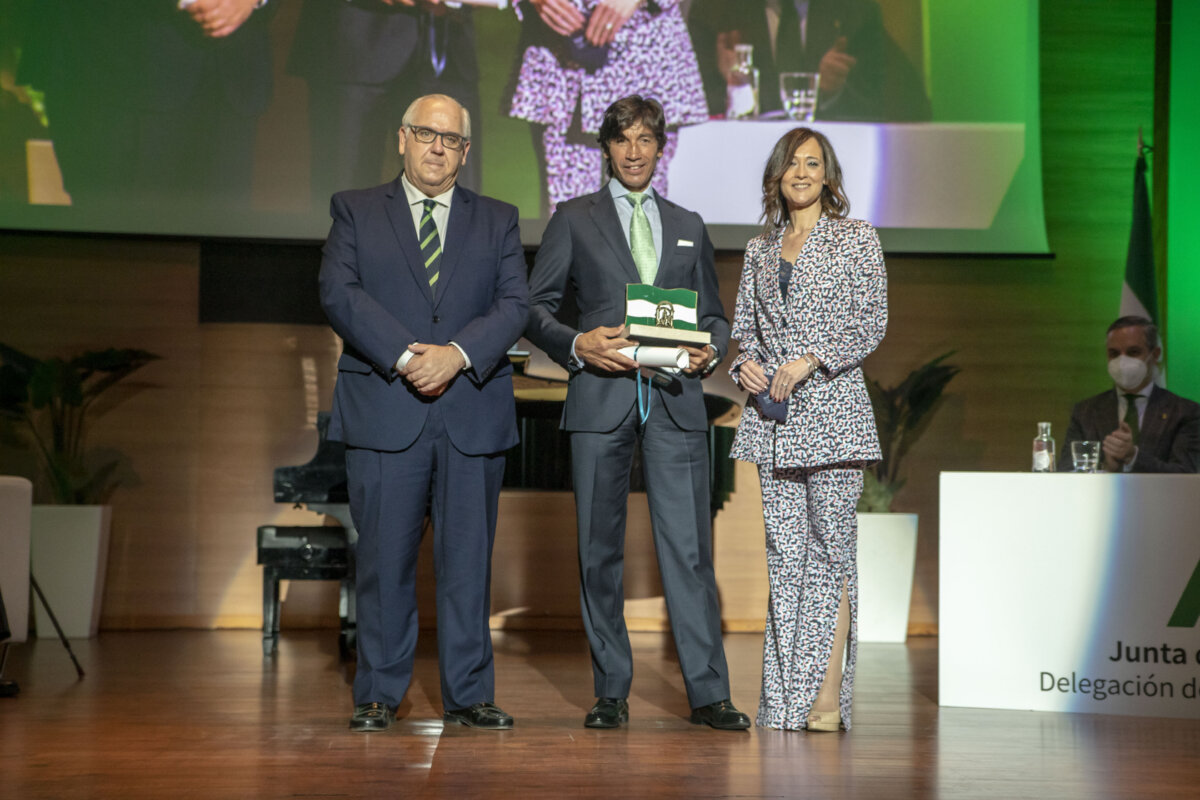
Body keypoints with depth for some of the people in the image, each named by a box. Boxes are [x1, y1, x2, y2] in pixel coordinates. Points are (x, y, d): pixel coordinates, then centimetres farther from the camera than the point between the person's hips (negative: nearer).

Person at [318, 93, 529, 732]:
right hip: (384, 411, -1)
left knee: (468, 558, 3)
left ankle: (469, 695, 11)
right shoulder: (355, 211, 11)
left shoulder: (497, 221, 15)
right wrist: (406, 355, -15)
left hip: (473, 413, 1)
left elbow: (514, 304, 3)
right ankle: (378, 696, 10)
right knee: (384, 558, 1)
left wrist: (456, 355, -14)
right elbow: (339, 293, -4)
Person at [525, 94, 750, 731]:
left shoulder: (688, 227, 19)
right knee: (599, 550, 2)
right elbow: (535, 308, 7)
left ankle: (708, 692, -1)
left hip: (675, 399, 1)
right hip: (600, 396, -1)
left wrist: (709, 350, -1)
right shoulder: (574, 219, 11)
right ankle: (611, 691, 11)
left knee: (689, 547, -5)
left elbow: (713, 316, 21)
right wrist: (577, 344, -12)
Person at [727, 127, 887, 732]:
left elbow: (871, 322, -4)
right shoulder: (759, 250, 17)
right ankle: (784, 700, 7)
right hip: (771, 414, 4)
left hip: (832, 409, -4)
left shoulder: (856, 237, 4)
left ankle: (828, 696, -5)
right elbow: (743, 328, 20)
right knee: (784, 553, 3)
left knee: (832, 548, -6)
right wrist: (744, 364, -1)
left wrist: (809, 360, -14)